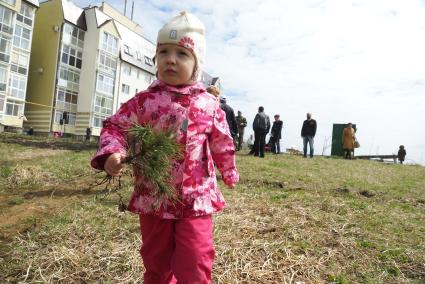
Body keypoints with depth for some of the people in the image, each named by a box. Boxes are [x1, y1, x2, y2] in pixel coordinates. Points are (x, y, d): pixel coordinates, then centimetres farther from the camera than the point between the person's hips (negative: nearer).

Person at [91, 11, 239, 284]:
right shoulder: (145, 100, -4)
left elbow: (222, 143, 10)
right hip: (153, 197, 1)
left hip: (196, 198, 0)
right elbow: (115, 126, 0)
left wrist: (229, 172, 21)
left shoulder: (209, 104, -1)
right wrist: (111, 153, -20)